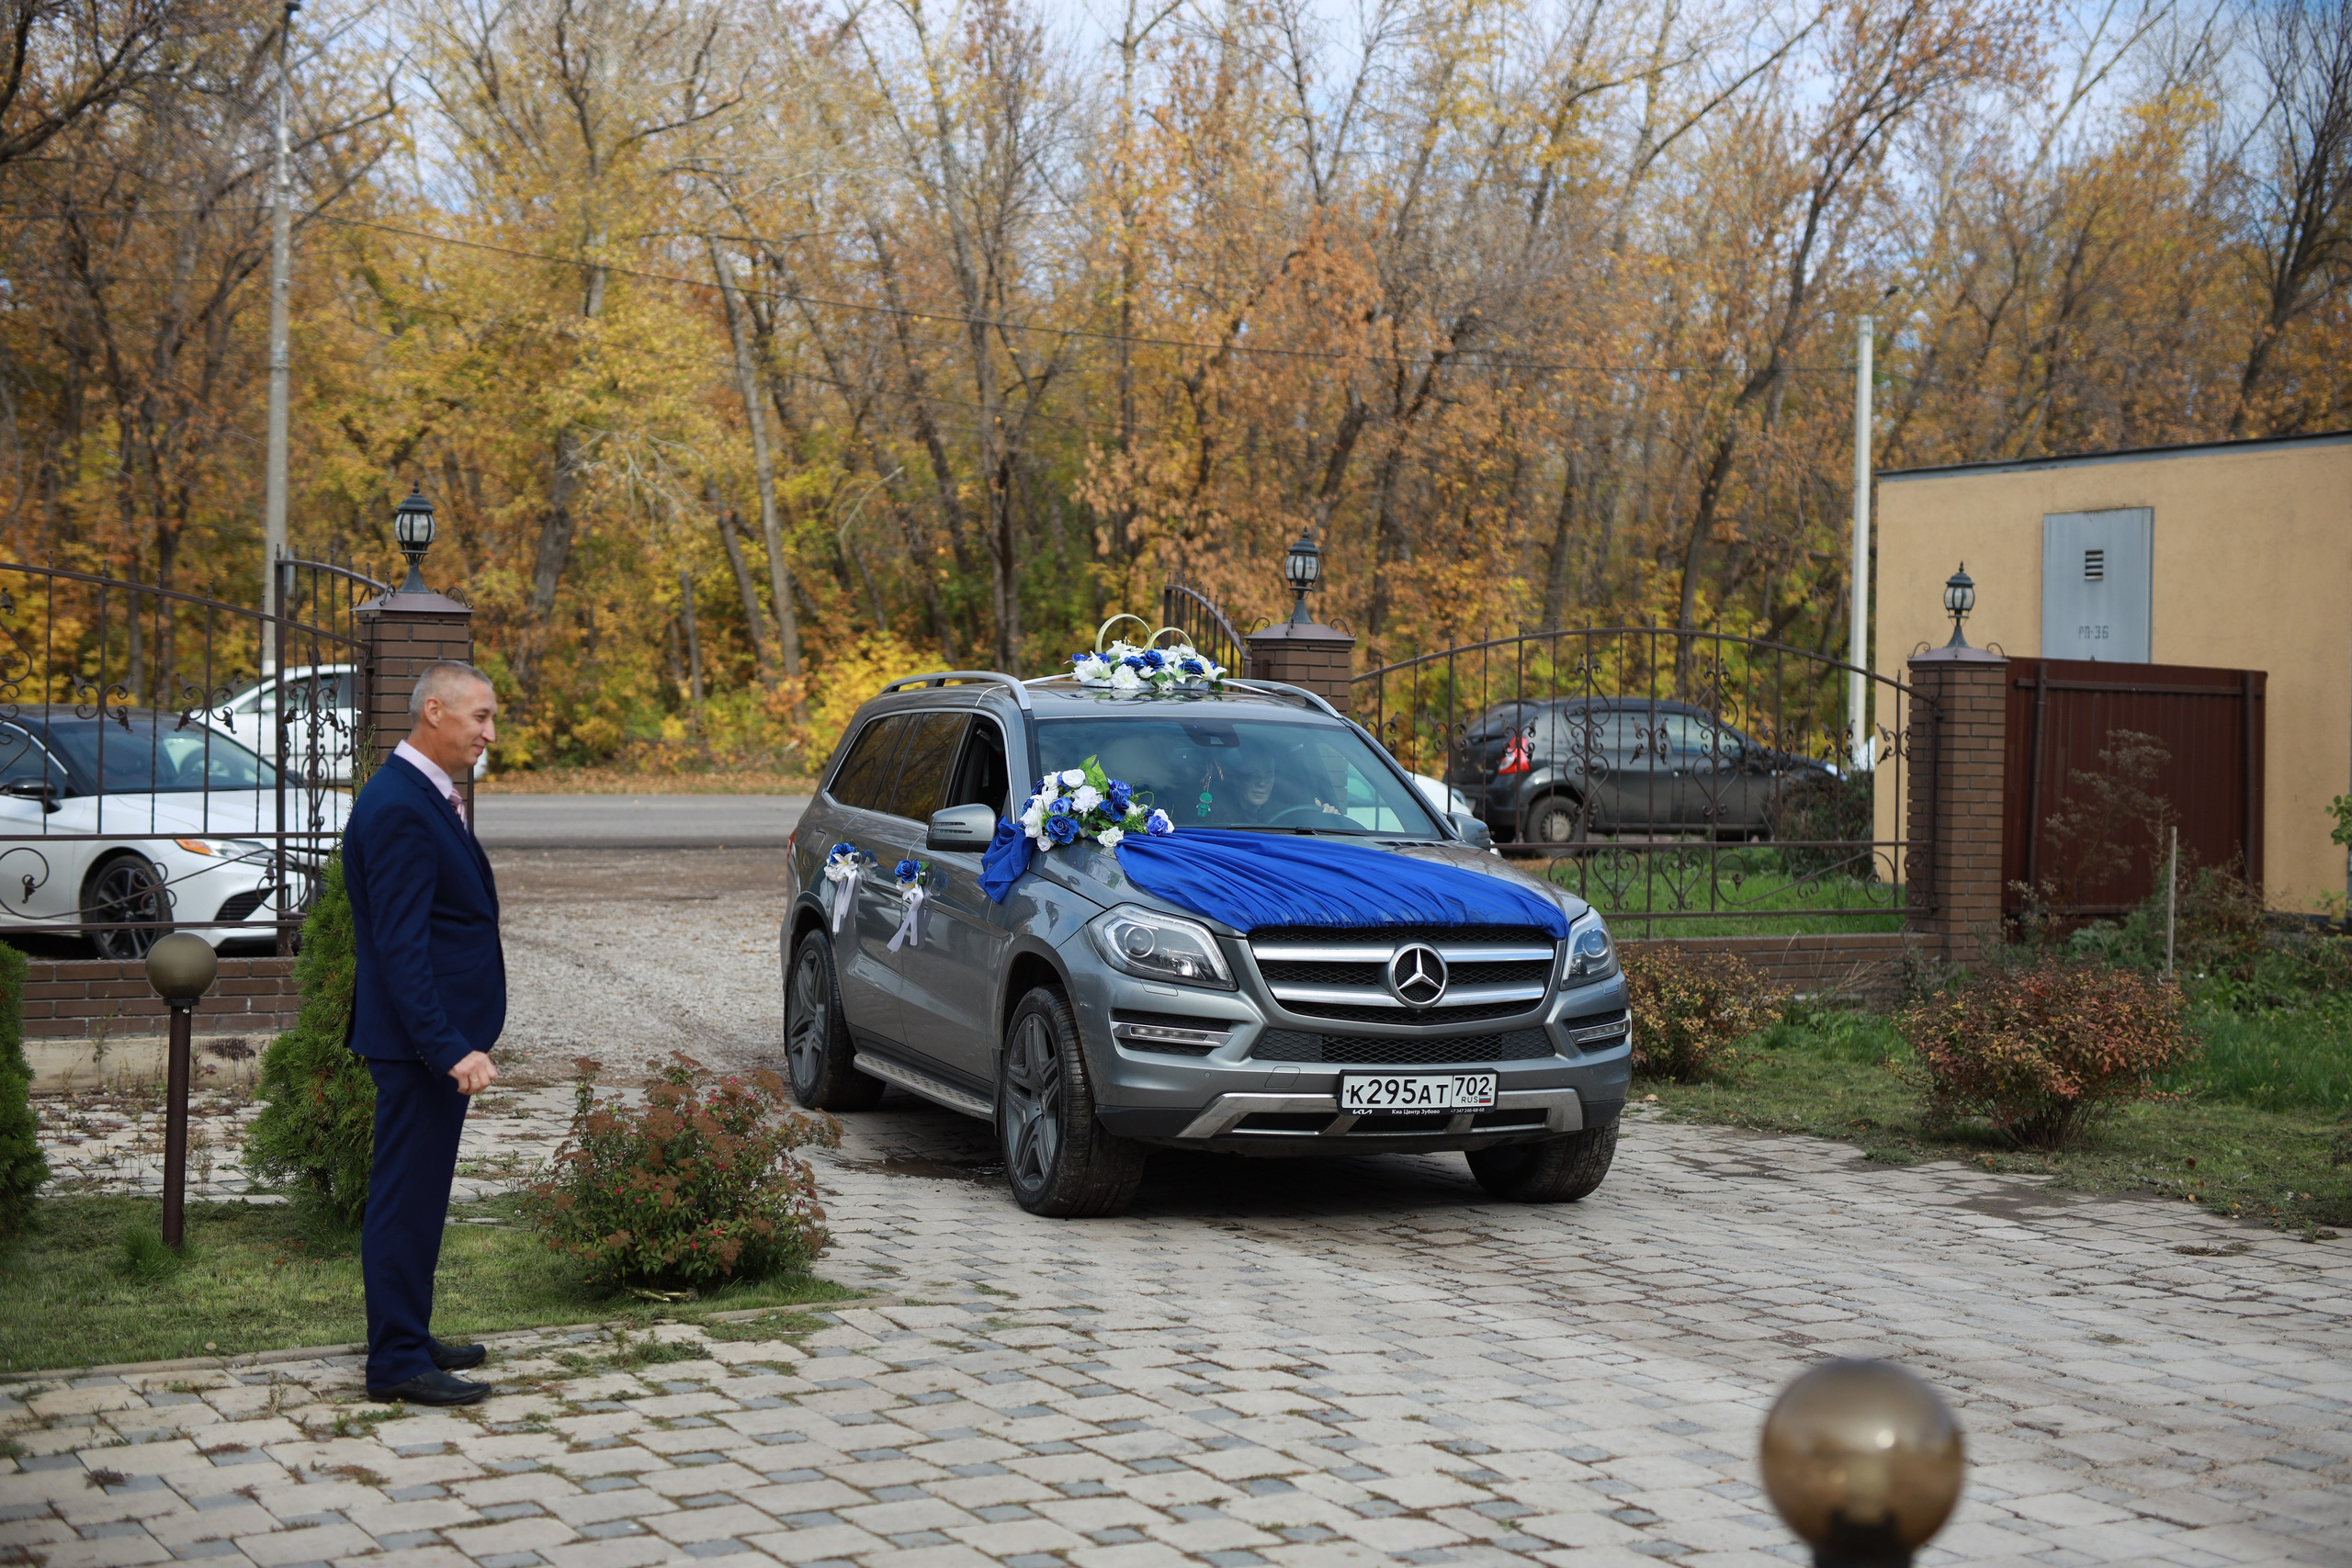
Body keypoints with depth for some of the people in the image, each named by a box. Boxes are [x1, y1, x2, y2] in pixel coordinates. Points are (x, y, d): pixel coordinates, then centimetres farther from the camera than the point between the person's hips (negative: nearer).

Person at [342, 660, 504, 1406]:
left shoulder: (426, 798, 13)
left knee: (417, 1194, 17)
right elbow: (400, 946, -24)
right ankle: (396, 1362, 3)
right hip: (422, 1038, -11)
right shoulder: (398, 810, -19)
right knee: (406, 1197, -4)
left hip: (441, 1036, 11)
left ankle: (407, 1338, 28)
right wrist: (451, 1048, -27)